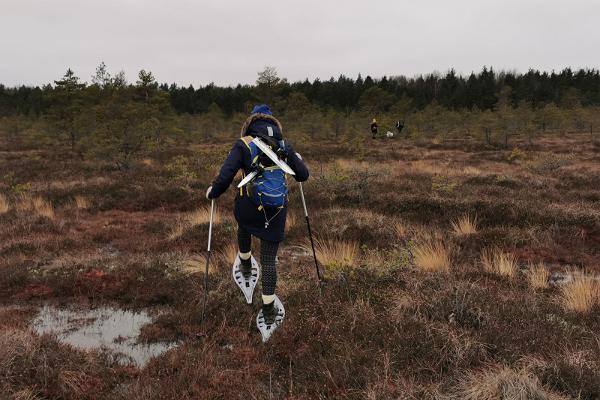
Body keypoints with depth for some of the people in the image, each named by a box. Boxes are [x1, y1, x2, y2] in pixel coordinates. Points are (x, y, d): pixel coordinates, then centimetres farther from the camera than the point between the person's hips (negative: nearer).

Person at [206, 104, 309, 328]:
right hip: (276, 211, 1)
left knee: (243, 226, 37)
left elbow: (225, 177, -14)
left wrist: (213, 193, 6)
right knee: (269, 259, 8)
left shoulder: (243, 145, -6)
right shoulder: (284, 146, 2)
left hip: (248, 207, -1)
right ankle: (268, 309, 10)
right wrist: (297, 160, 29)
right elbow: (302, 175, 8)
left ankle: (245, 264, 55)